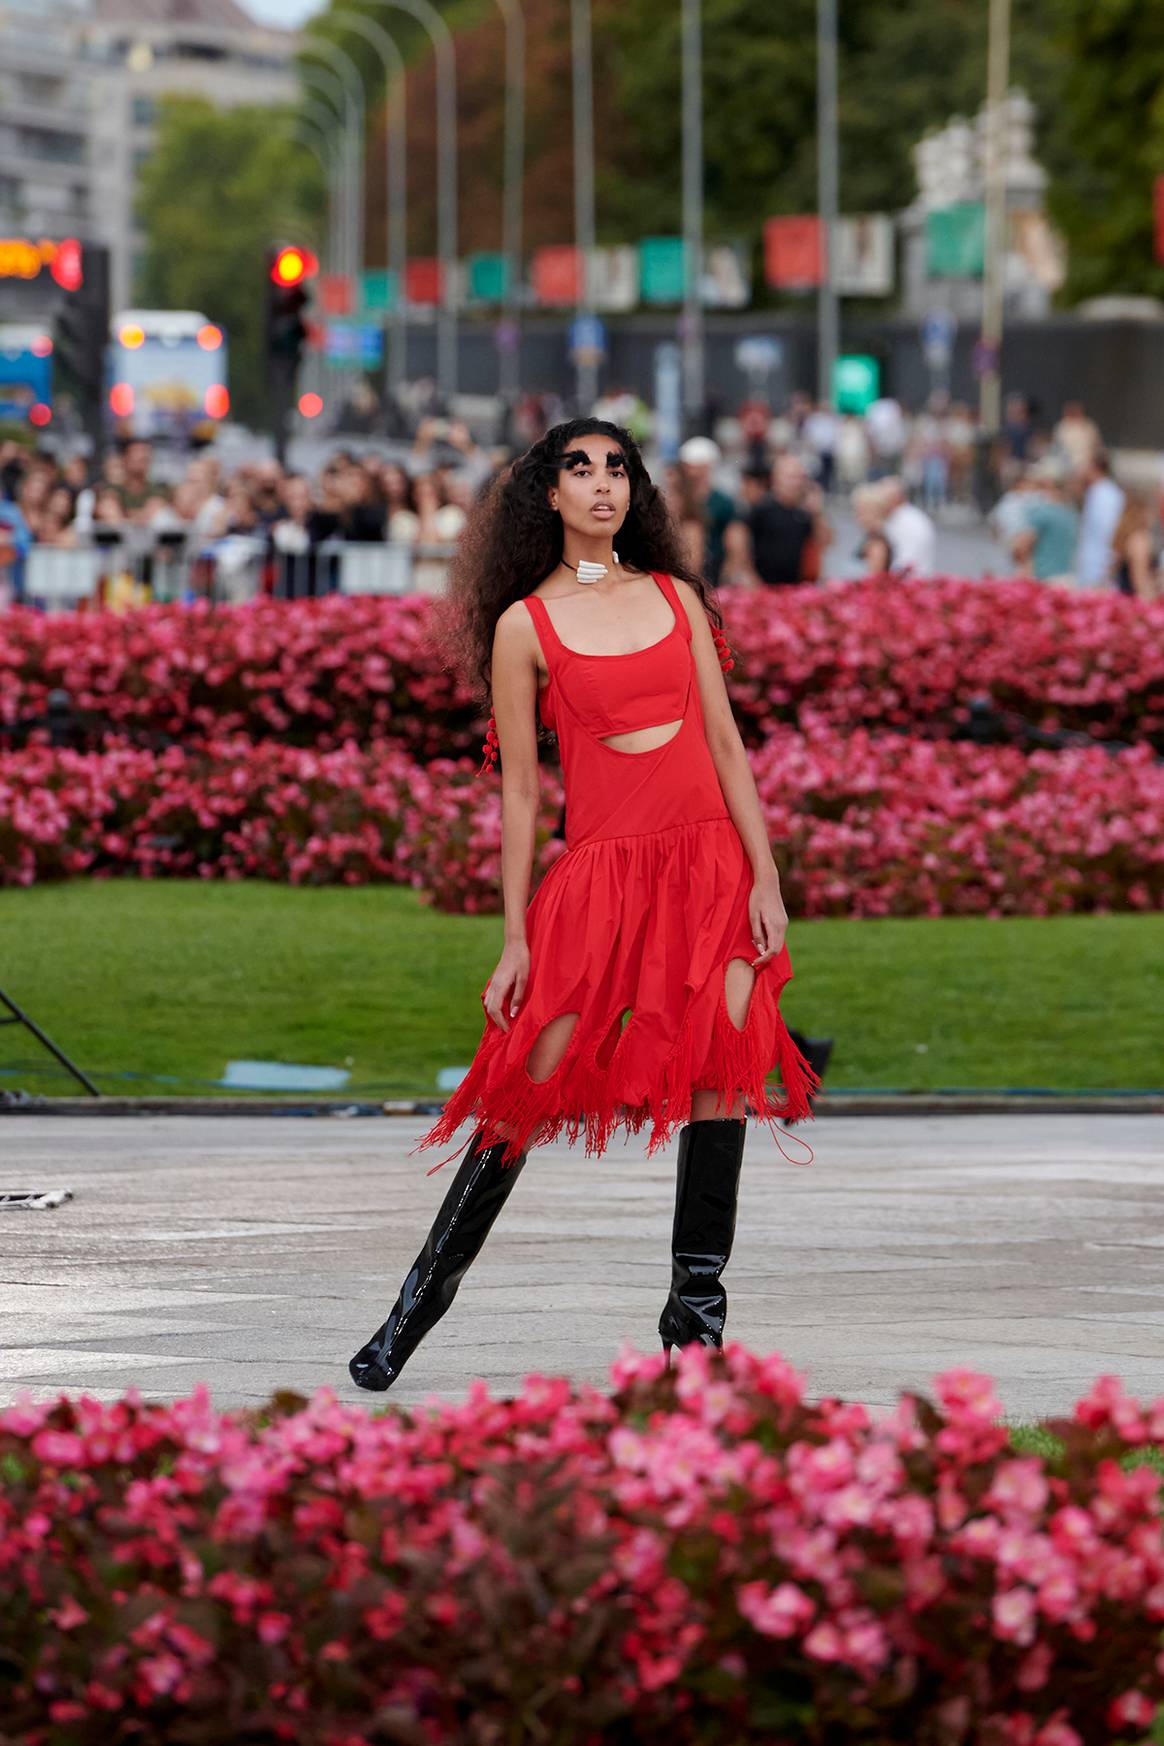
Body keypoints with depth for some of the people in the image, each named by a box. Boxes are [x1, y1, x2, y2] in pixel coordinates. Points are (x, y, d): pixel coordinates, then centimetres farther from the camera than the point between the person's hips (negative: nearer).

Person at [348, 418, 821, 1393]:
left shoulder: (677, 598, 10)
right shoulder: (525, 626, 2)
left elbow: (726, 746, 10)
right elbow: (520, 790, 3)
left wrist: (767, 878, 1)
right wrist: (515, 938, 1)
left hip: (711, 862, 3)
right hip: (600, 866, -3)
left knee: (722, 1082, -5)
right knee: (533, 1086, -5)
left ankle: (696, 1313, 5)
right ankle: (425, 1295, 8)